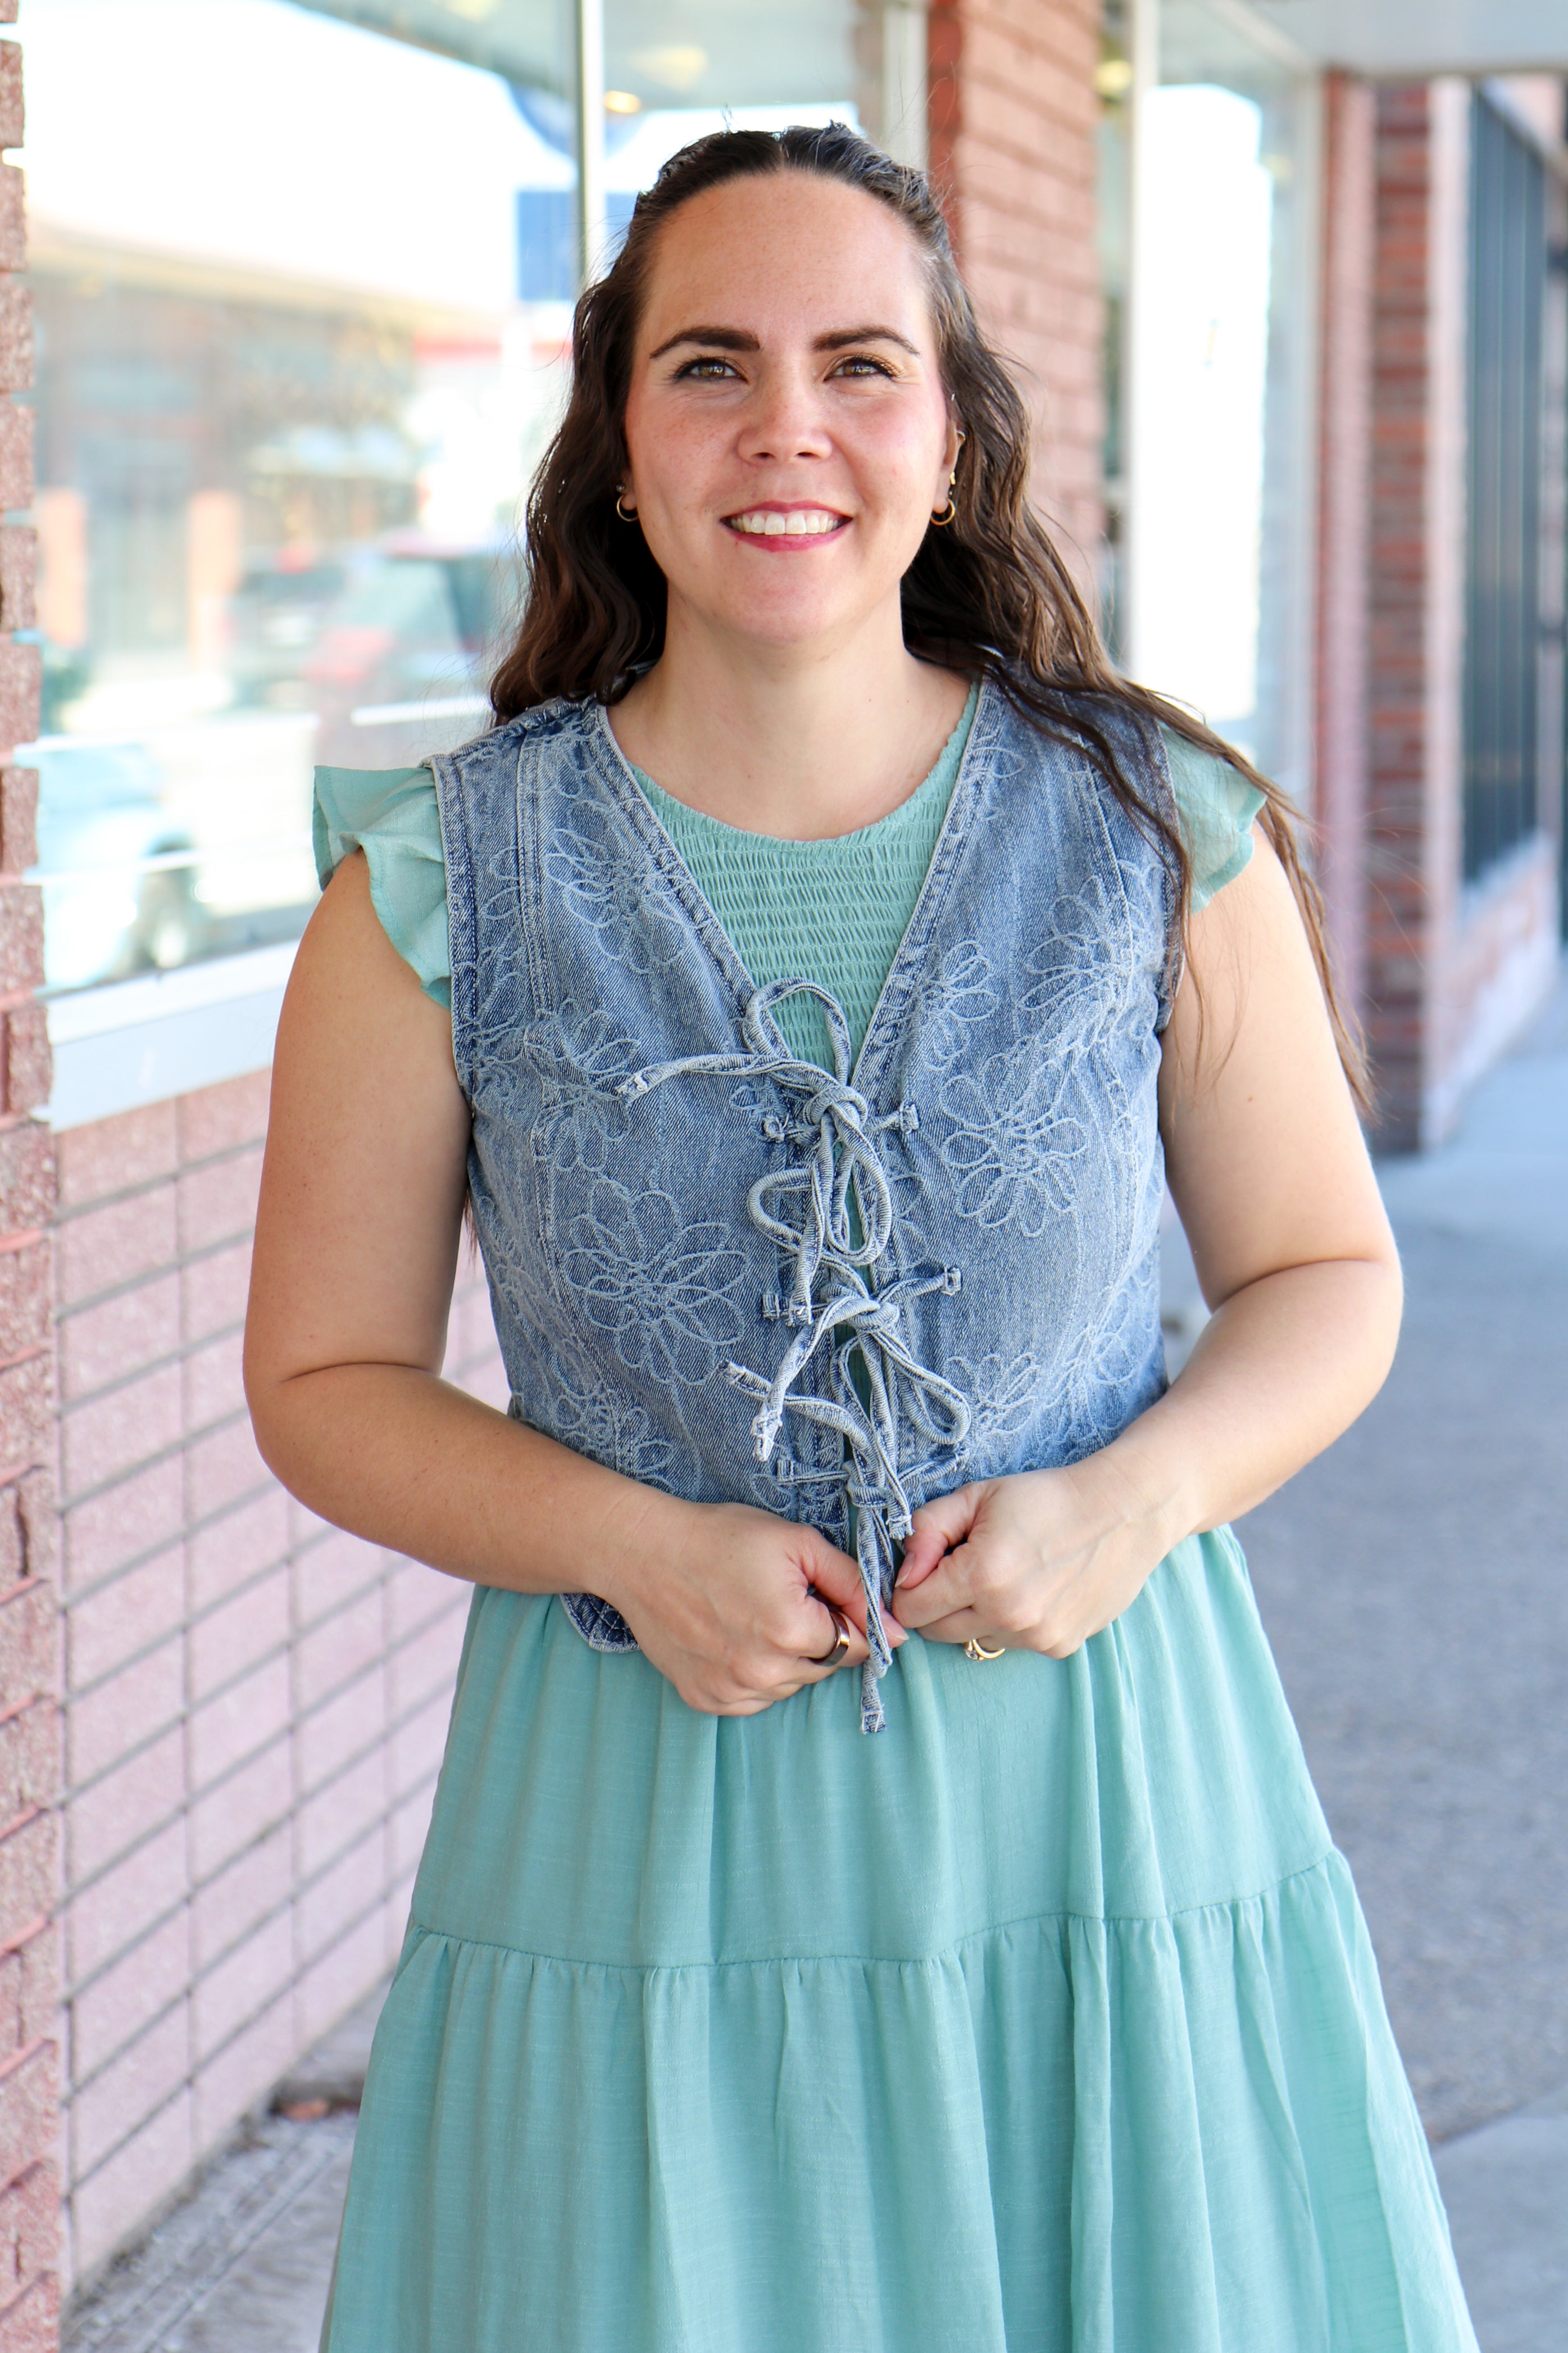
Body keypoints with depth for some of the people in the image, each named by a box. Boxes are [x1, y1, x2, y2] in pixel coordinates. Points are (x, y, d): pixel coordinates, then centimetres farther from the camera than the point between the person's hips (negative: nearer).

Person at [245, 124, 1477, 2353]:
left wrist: (1131, 1503, -12)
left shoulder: (1163, 835, -2)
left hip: (1104, 1790, 1)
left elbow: (1327, 1278, 7)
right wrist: (637, 1547, -14)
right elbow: (328, 1379, 2)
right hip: (648, 1834, 0)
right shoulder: (441, 889, -4)